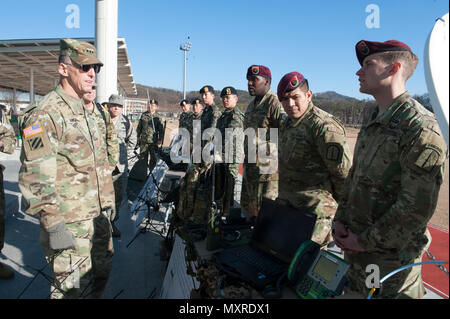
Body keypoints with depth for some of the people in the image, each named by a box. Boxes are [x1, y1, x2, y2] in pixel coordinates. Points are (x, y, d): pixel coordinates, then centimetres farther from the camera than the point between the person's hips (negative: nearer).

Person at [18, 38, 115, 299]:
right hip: (67, 224, -8)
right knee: (73, 289, 4)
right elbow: (36, 177, -21)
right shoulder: (45, 113, -16)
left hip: (93, 217, 9)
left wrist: (104, 204, 20)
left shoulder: (85, 112, 12)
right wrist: (53, 225, -22)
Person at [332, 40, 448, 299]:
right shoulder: (373, 123, 8)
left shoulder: (421, 129, -21)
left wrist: (366, 241, -16)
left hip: (390, 257, -8)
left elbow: (417, 208, -24)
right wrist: (341, 220, 3)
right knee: (355, 293, 23)